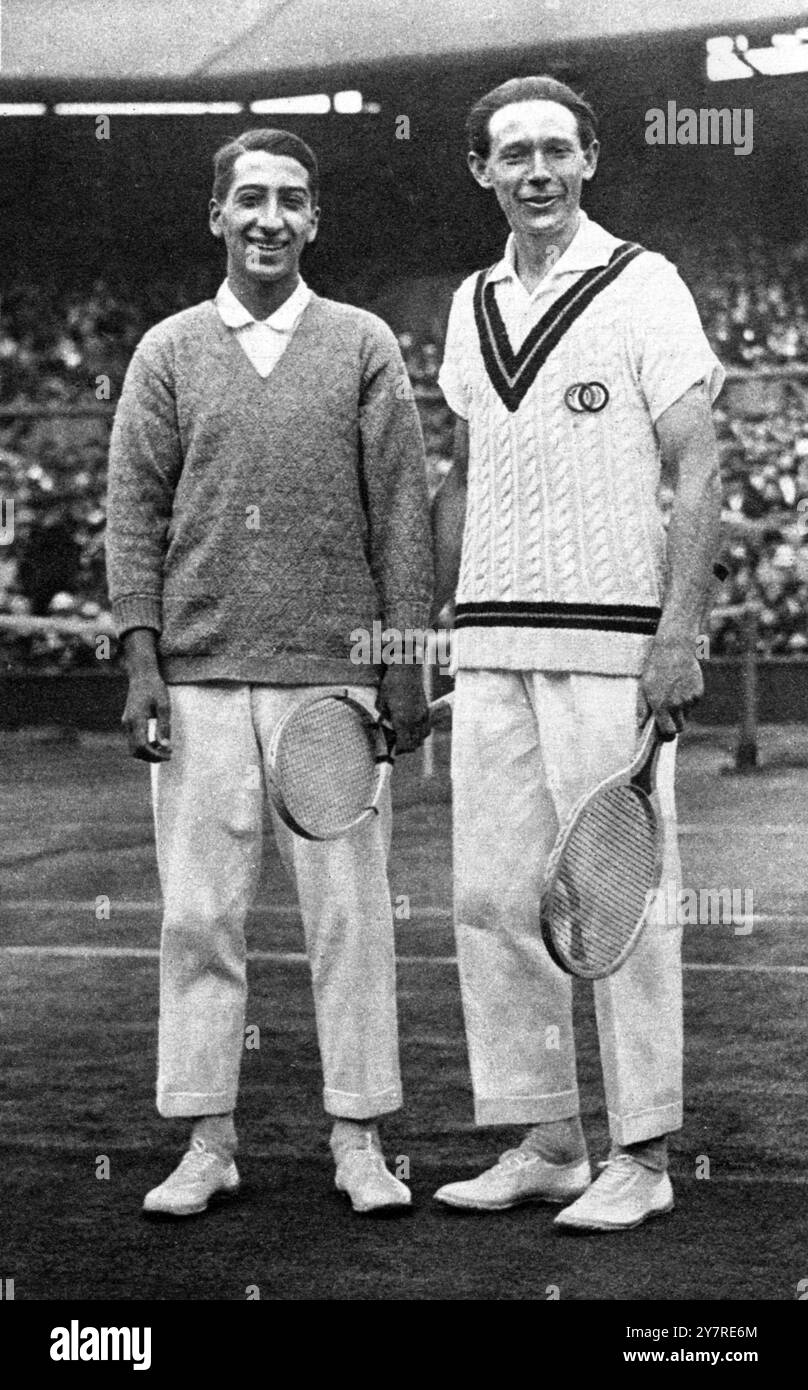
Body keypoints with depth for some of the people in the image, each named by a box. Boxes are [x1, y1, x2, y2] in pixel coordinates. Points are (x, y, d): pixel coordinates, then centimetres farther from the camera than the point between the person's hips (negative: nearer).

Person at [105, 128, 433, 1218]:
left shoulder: (364, 347, 7)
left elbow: (402, 510, 5)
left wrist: (406, 665, 0)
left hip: (333, 671, -1)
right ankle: (207, 1142, 11)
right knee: (199, 910, 2)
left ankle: (360, 1140, 9)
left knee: (349, 909, 0)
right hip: (199, 677, 1)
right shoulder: (169, 352, 10)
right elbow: (134, 512, 7)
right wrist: (141, 660, -2)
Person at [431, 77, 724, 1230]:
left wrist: (679, 634, -15)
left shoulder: (643, 288, -2)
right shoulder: (473, 304, 15)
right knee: (492, 897, 6)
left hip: (607, 641, -6)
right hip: (491, 645, 6)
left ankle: (641, 1156, 7)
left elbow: (699, 471, -7)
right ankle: (544, 1143, 16)